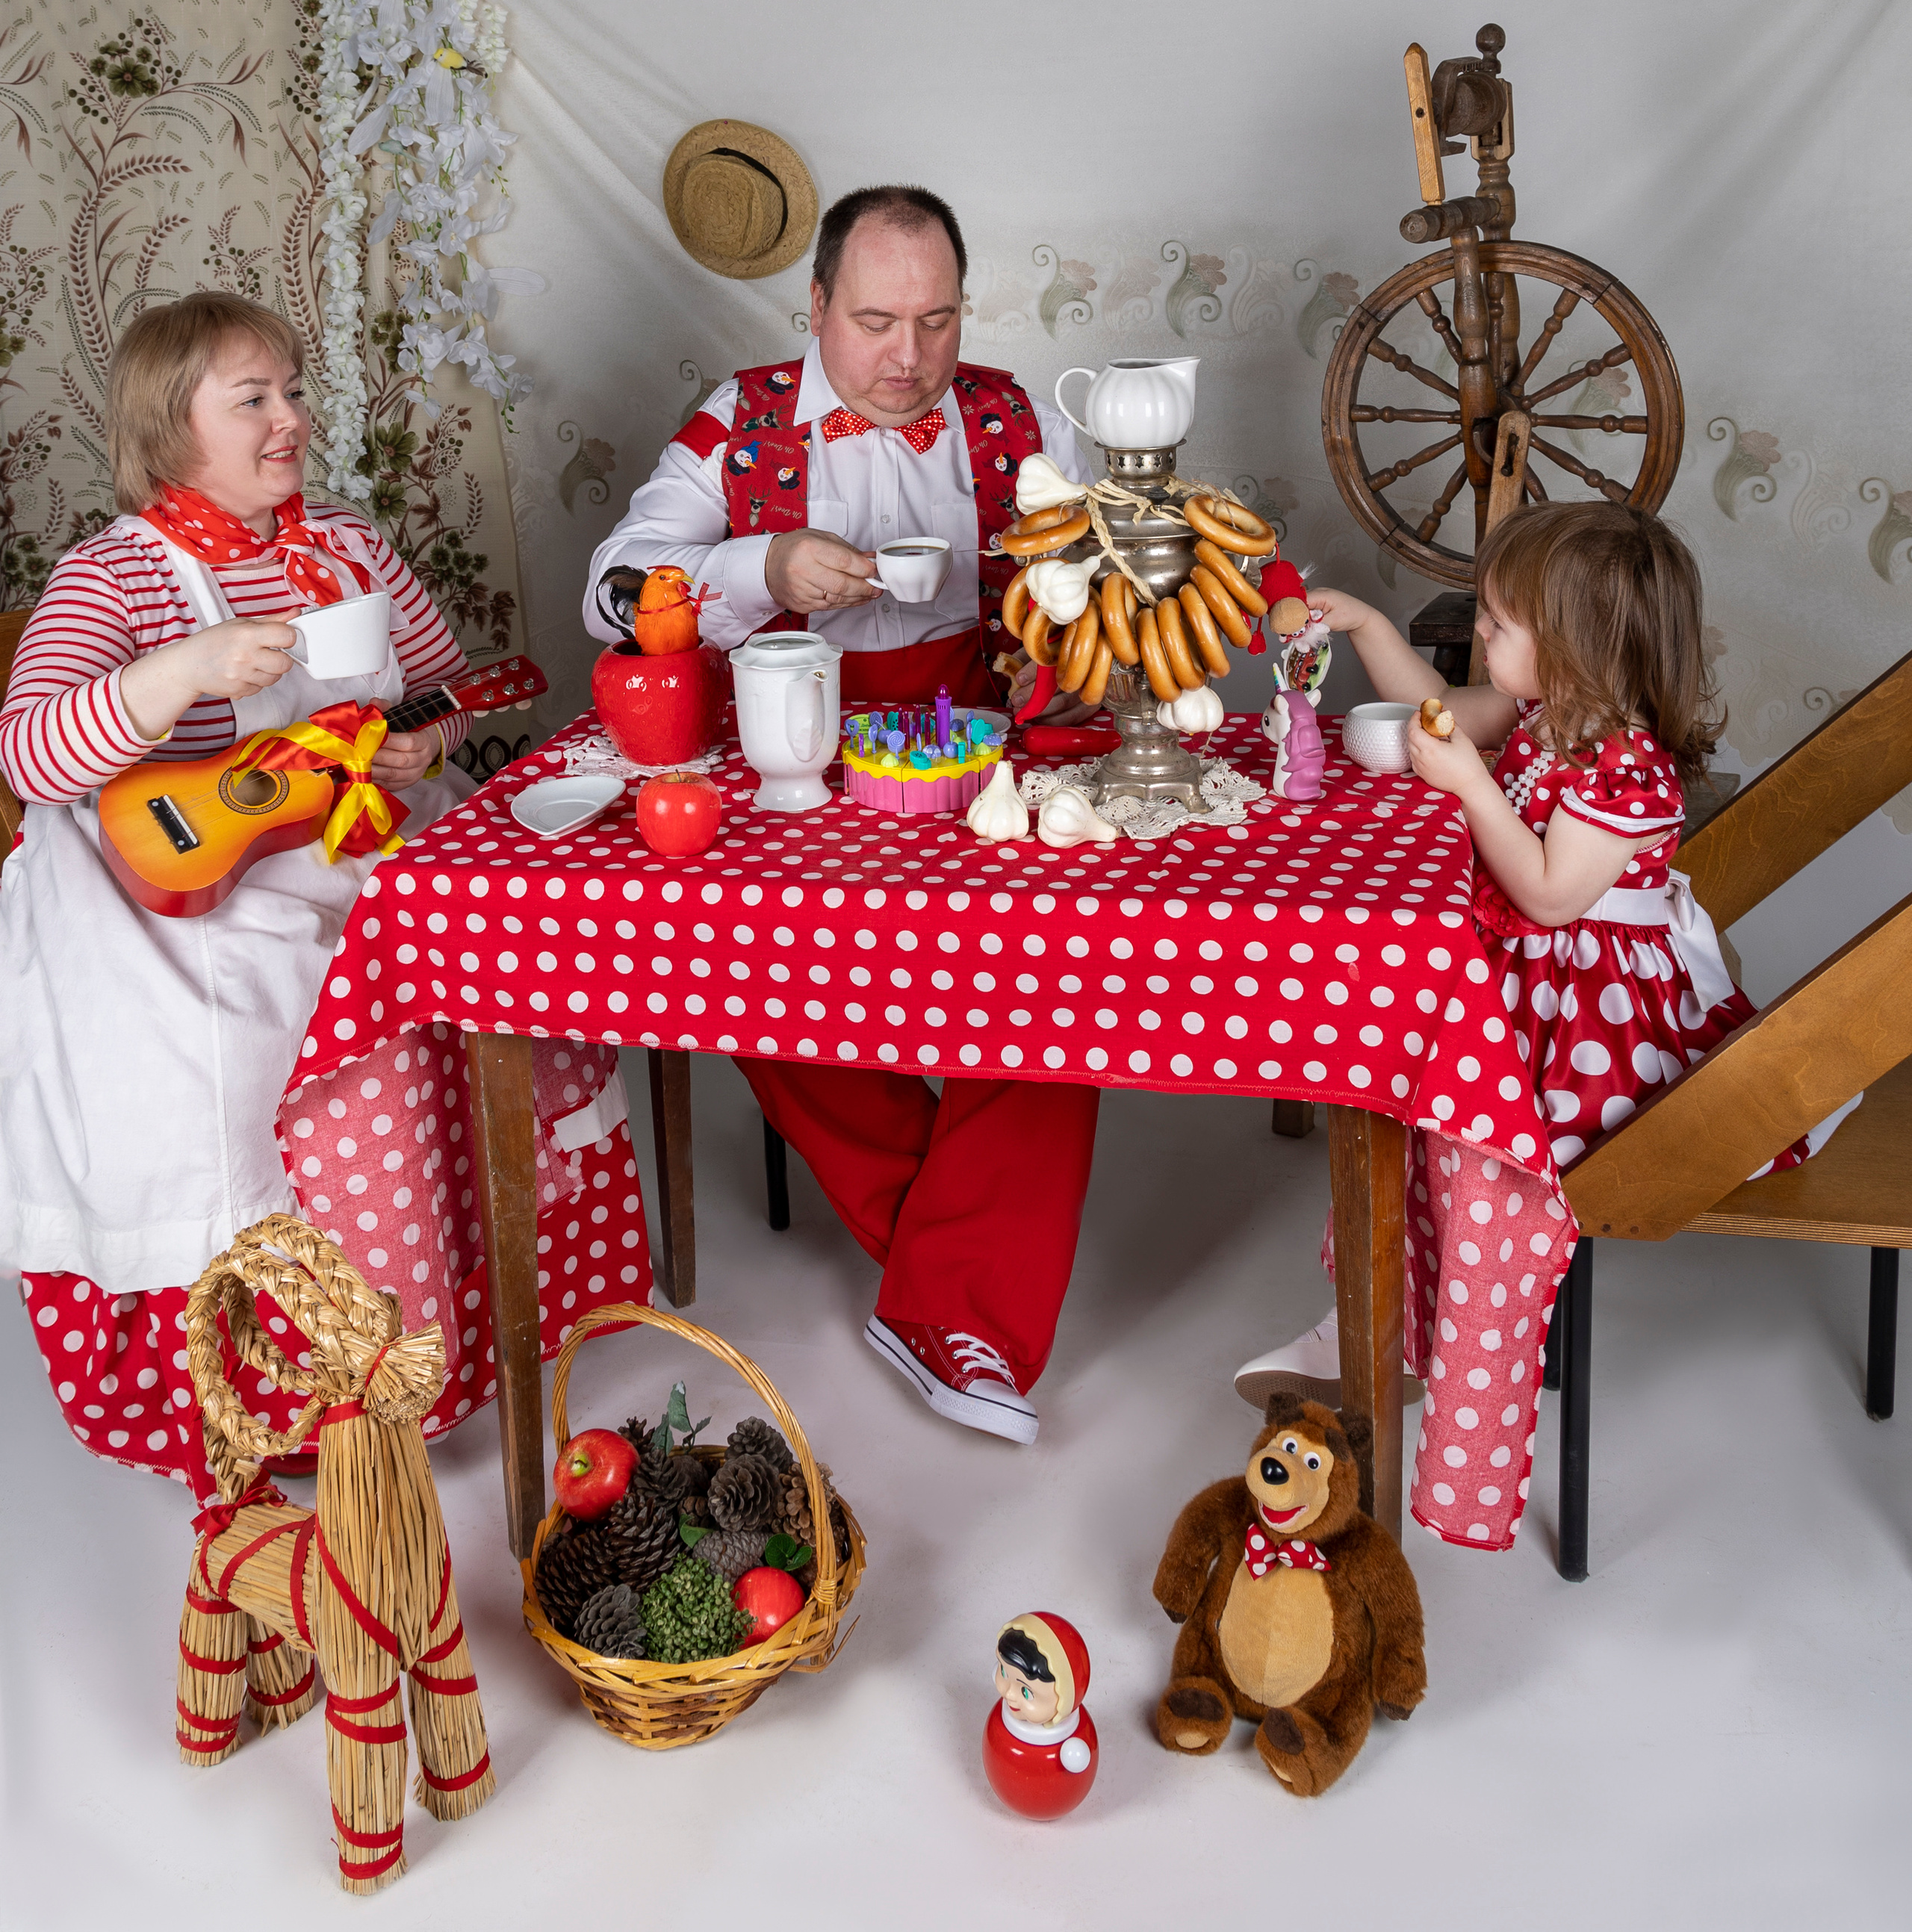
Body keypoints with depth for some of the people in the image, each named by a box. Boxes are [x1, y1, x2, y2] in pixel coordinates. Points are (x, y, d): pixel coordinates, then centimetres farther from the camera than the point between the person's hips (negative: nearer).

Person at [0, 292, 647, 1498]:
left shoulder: (351, 550, 15)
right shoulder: (113, 577, -2)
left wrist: (432, 742, -3)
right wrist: (189, 668, -32)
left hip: (372, 864, 6)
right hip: (195, 898, -6)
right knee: (359, 1067, -30)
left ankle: (489, 1302, 2)